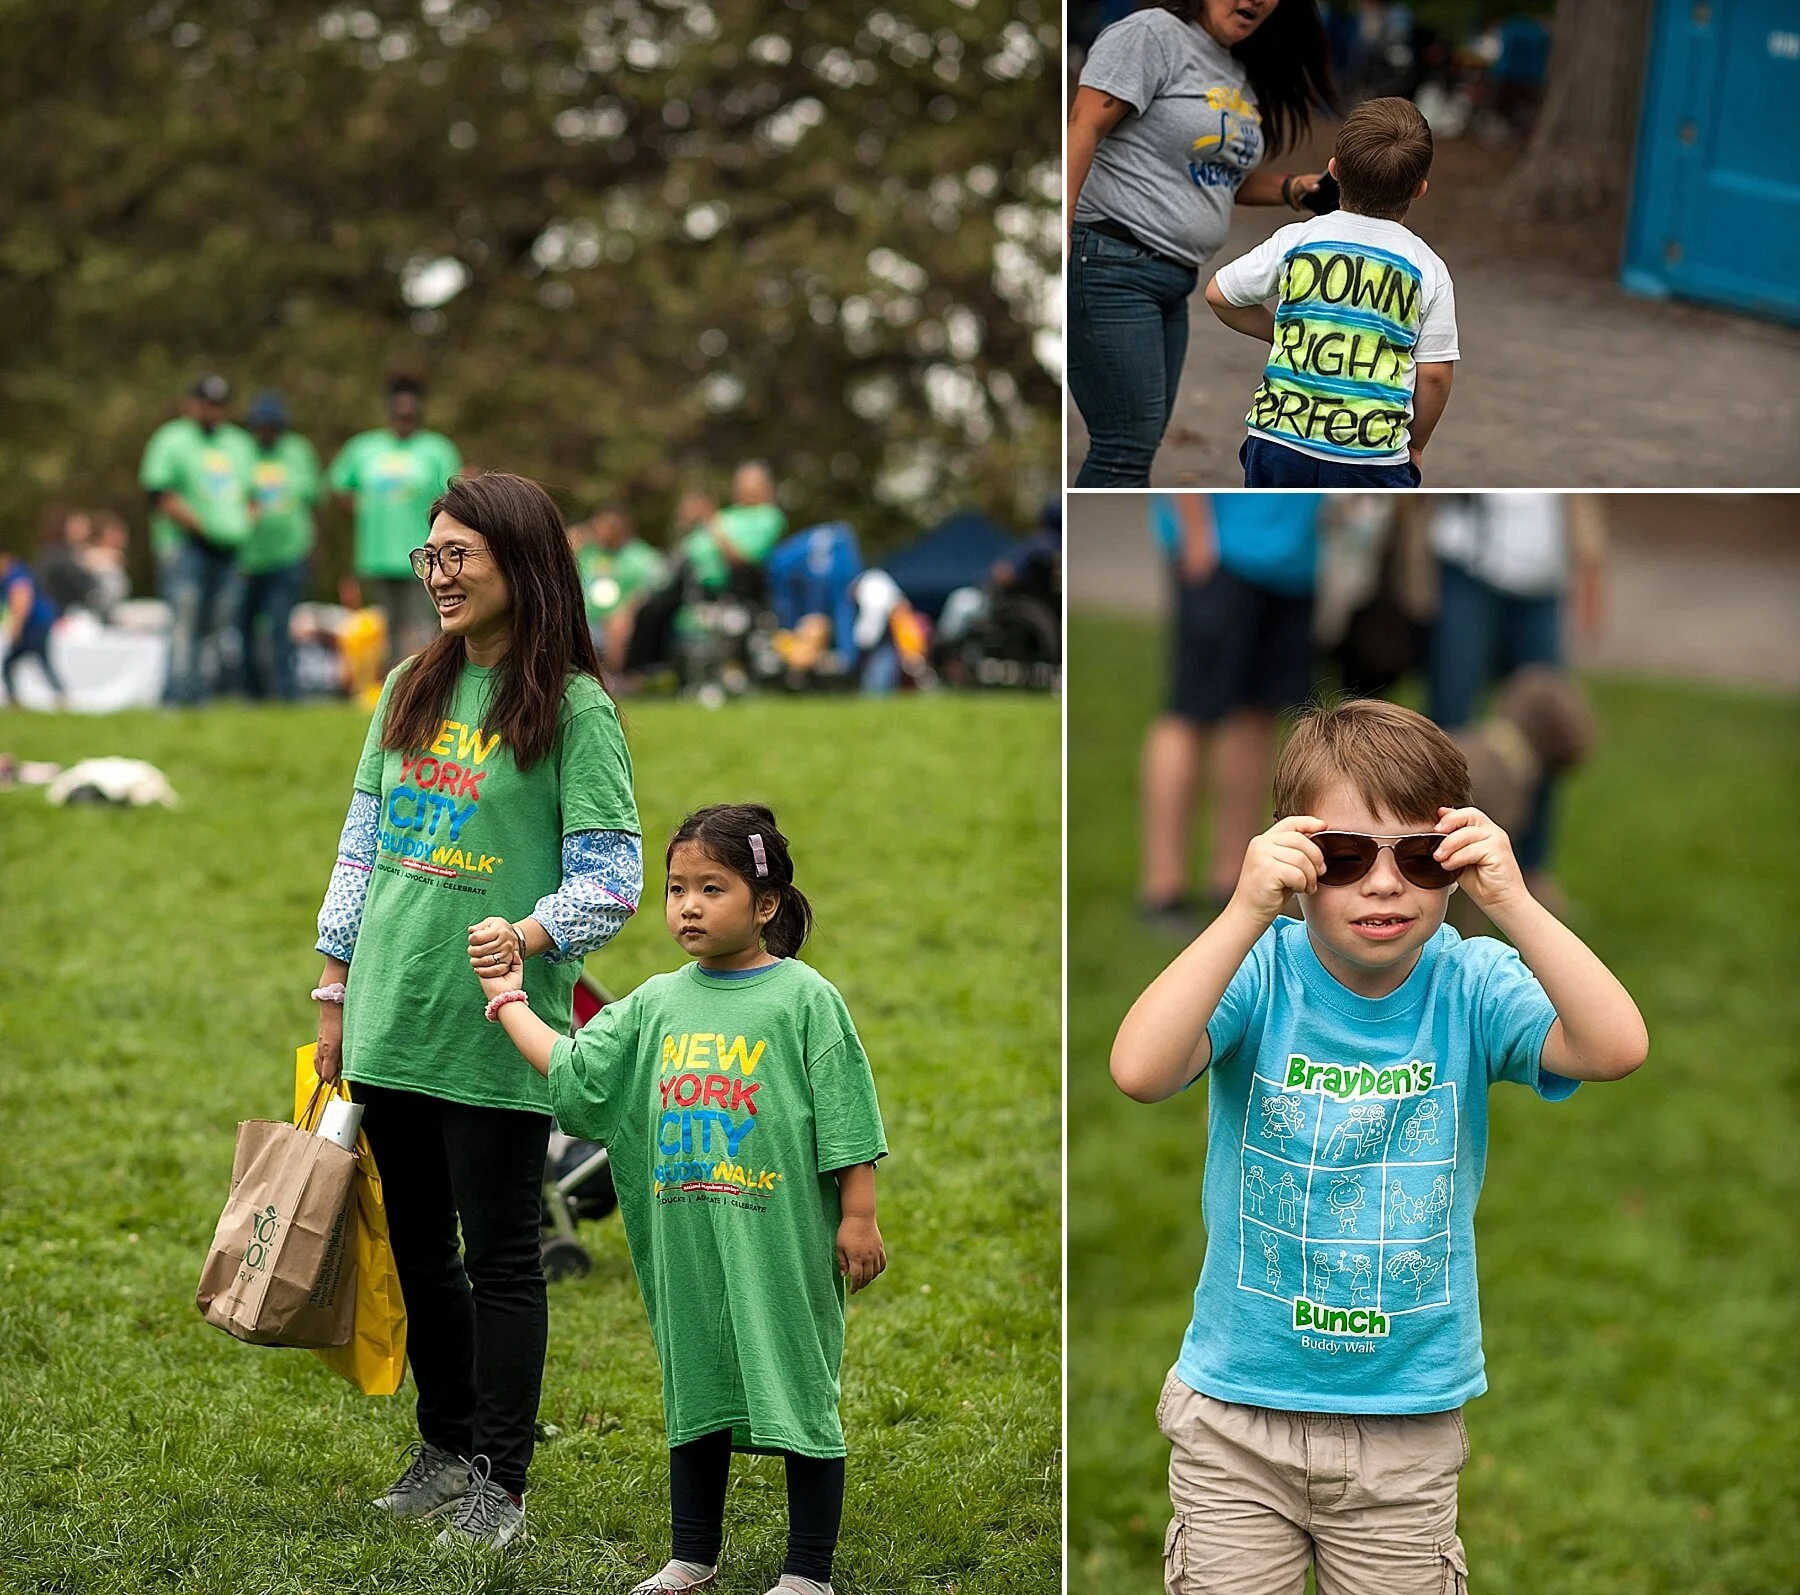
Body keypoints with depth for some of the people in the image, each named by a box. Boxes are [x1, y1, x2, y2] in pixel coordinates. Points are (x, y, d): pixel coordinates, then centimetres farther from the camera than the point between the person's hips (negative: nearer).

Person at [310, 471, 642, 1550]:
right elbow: (363, 843, 16)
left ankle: (501, 1481, 11)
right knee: (418, 1245, 15)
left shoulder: (573, 707, -7)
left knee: (500, 1254, 2)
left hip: (494, 1031, -6)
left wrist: (529, 934, -26)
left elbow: (613, 877, -9)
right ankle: (447, 1449, 29)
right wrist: (336, 991, 14)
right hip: (390, 1018, 6)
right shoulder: (410, 690, 10)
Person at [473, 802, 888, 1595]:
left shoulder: (804, 999, -7)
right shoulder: (657, 1003, 8)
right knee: (694, 1393, 16)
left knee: (800, 1397, 3)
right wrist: (511, 1002, 11)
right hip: (686, 1247, 5)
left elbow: (846, 1120, -7)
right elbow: (572, 1071, 9)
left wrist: (858, 1217, -9)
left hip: (783, 1246, -5)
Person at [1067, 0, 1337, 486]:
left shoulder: (1242, 74, 17)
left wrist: (1293, 188, 9)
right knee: (1127, 447, -11)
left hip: (1174, 279, 9)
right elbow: (1082, 130, -17)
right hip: (1110, 265, -9)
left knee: (1140, 445, 9)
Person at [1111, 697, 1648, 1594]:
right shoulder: (1259, 974, -12)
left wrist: (1512, 903, -28)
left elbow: (1617, 1049, -23)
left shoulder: (1472, 988, -8)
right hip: (1239, 1413, -1)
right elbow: (1139, 1072, -29)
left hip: (1409, 1428, 1)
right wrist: (1247, 913, -33)